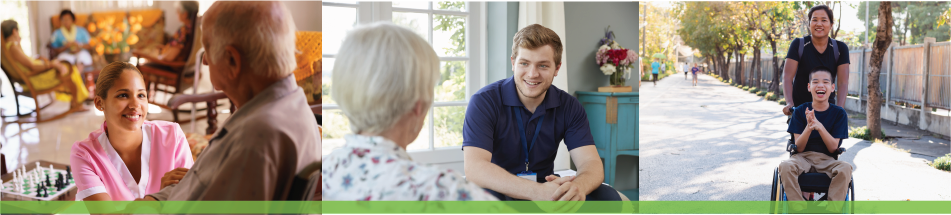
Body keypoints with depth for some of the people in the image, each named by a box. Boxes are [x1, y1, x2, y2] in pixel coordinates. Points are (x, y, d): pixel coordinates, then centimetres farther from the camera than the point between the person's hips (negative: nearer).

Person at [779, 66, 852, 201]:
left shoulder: (839, 113, 3)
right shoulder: (800, 111, 1)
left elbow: (833, 148, -5)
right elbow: (799, 148, -4)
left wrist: (819, 126, -22)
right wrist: (808, 127, -23)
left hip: (826, 159, 1)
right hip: (803, 157, -1)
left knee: (845, 168, -32)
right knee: (785, 166, -34)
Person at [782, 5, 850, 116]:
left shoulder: (840, 48, -1)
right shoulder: (798, 45, -5)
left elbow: (842, 83, -8)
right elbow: (787, 77, -13)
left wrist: (839, 109, -23)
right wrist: (789, 103, -29)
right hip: (799, 106, -1)